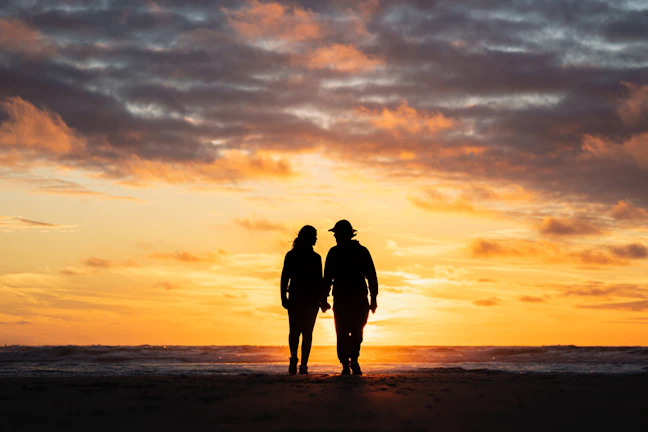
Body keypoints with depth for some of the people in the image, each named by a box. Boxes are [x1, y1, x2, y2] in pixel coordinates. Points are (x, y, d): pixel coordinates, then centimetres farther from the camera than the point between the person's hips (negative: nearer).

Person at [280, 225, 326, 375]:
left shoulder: (291, 255, 2)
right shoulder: (315, 257, -3)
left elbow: (285, 277, -1)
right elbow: (319, 281, -2)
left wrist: (283, 297, 2)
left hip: (295, 299, 1)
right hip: (311, 299, -1)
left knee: (294, 330, 10)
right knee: (307, 332, 3)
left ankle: (294, 355, -18)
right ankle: (303, 365, -5)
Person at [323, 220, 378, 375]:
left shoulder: (334, 252, 0)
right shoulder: (362, 251, 5)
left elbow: (327, 278, -2)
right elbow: (372, 276, 3)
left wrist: (324, 298, 2)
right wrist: (373, 298, 5)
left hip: (341, 299, -1)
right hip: (360, 299, 1)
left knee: (342, 333, 6)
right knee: (357, 332, 11)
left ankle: (345, 365, -2)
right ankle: (354, 359, -9)